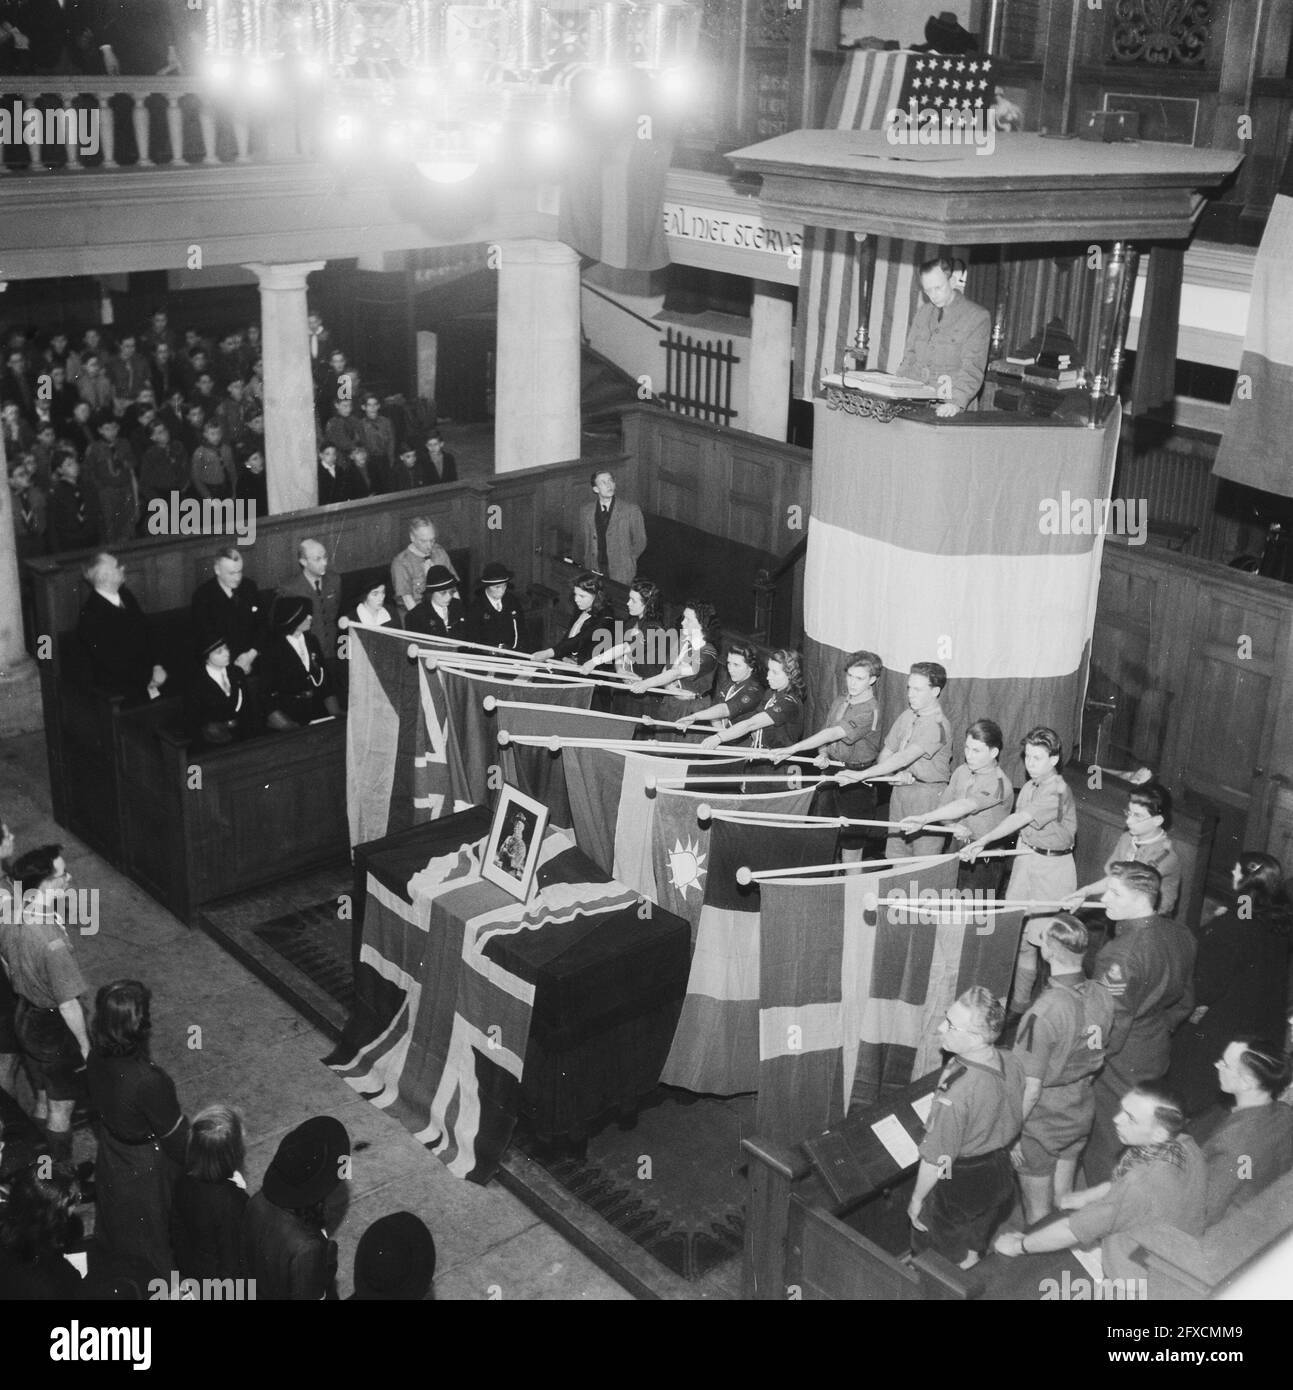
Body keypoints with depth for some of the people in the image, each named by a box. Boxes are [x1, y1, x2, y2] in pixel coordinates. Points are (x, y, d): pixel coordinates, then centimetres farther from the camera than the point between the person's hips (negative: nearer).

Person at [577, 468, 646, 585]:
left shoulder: (631, 510, -6)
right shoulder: (586, 511, 3)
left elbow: (639, 542, 2)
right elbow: (581, 542, 12)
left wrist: (625, 561, 0)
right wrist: (578, 565, 8)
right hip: (592, 571, 2)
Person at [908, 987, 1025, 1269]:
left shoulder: (956, 1091, -37)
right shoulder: (1011, 1063, -14)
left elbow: (936, 1159, -25)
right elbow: (1017, 1120, 3)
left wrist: (916, 1199, -10)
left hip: (957, 1187, -7)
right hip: (999, 1177, 7)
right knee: (974, 1252, 29)